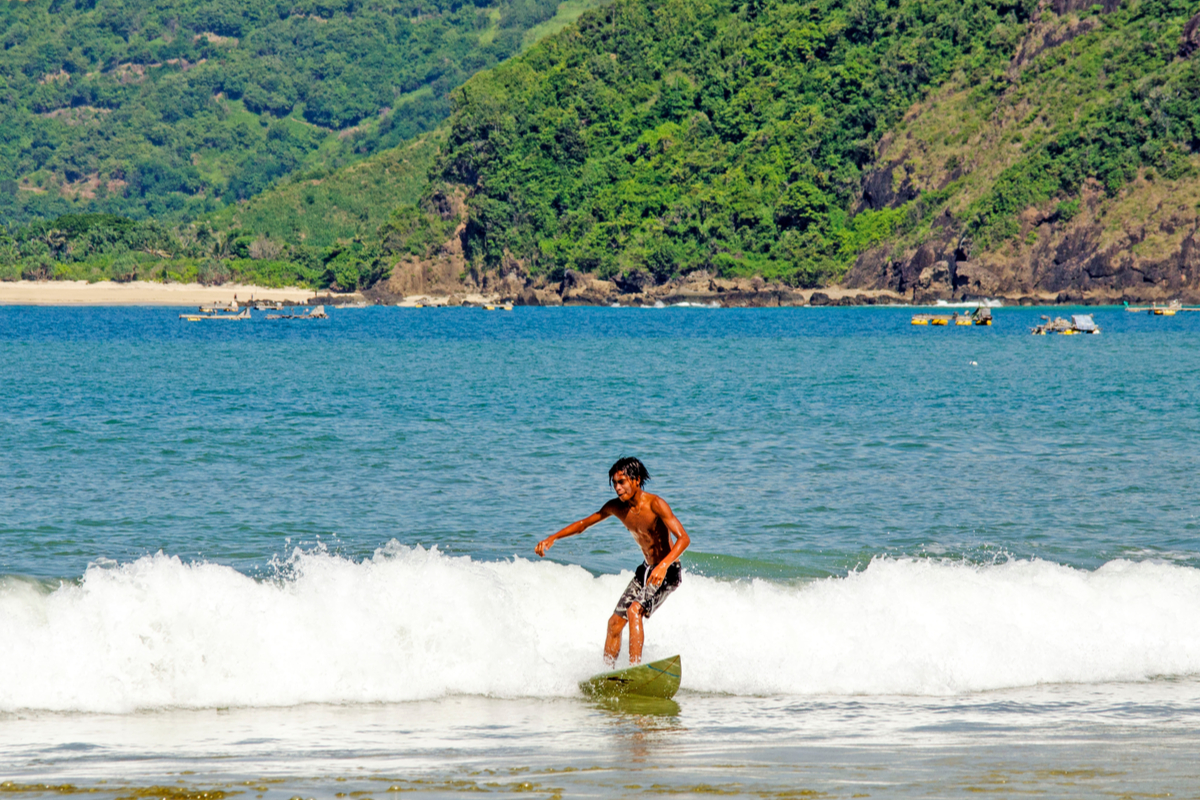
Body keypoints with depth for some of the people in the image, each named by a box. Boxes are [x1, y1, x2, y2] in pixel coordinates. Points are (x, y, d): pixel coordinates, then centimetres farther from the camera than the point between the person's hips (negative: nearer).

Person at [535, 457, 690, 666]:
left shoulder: (655, 504, -24)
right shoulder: (616, 507, -2)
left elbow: (683, 538, -32)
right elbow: (584, 523, 12)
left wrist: (664, 565, -47)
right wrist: (552, 538, 0)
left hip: (667, 571, -8)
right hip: (647, 569, 8)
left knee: (635, 610, -29)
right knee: (615, 621, 5)